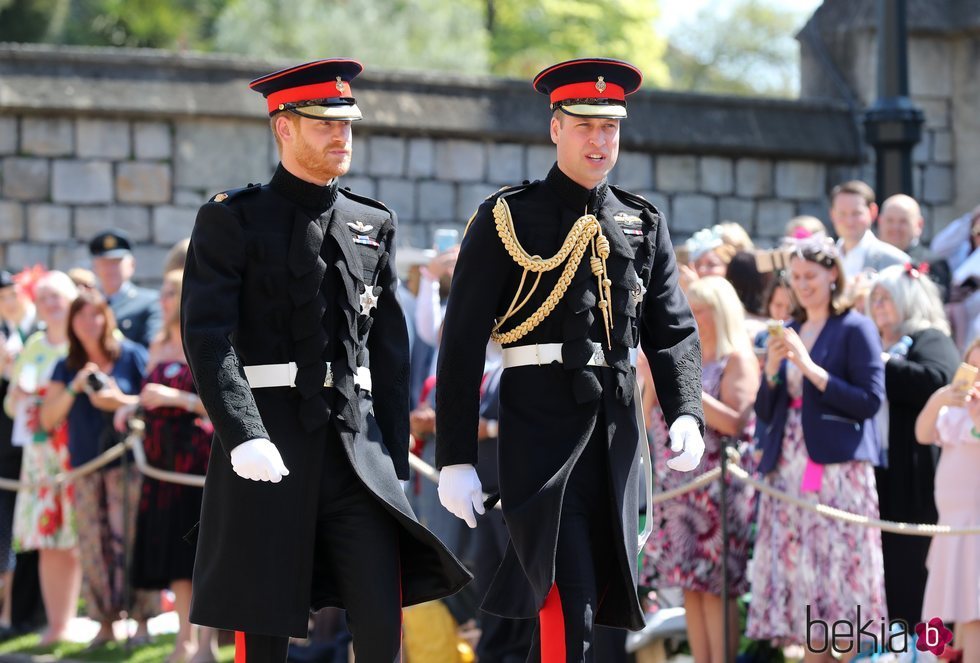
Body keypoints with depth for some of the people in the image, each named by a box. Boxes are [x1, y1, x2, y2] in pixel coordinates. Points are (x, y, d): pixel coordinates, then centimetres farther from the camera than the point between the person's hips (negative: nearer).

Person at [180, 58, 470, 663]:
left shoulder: (373, 225, 15)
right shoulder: (232, 220, 0)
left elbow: (390, 350, 16)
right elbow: (207, 338, -10)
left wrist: (396, 457, 10)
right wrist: (243, 439, -23)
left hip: (359, 446, 4)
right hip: (268, 450, -4)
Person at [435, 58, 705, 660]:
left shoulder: (644, 225, 13)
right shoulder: (508, 220, 0)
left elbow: (674, 331, 10)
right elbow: (461, 346, -2)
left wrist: (686, 414, -10)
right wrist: (456, 460, -6)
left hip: (618, 439, 5)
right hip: (540, 435, -5)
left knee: (592, 599, 9)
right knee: (569, 613, -15)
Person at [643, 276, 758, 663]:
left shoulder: (738, 361, -2)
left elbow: (732, 422, -15)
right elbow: (651, 422, 20)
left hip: (717, 487, -7)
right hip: (678, 484, 7)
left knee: (715, 586, -10)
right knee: (690, 586, 3)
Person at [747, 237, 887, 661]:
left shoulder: (855, 329, 0)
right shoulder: (788, 333, 18)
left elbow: (870, 400, -10)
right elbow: (764, 412, 17)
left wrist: (811, 368, -14)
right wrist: (772, 369, -1)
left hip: (838, 470, -6)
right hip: (788, 471, 6)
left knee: (844, 582, -9)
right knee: (801, 586, 1)